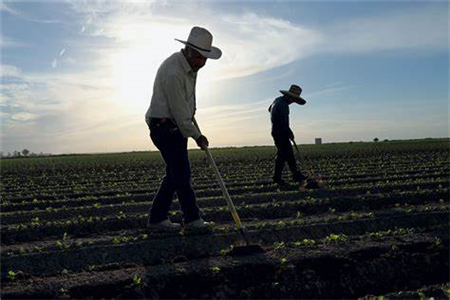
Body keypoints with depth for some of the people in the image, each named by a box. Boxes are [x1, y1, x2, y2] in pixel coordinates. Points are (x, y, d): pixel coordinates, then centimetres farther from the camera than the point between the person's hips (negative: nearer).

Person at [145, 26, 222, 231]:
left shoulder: (190, 65, 8)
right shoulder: (173, 72, -23)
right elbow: (179, 113, -21)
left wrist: (191, 112, 25)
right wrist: (196, 136, -13)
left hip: (176, 126, 10)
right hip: (165, 127, -10)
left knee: (175, 174, 9)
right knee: (182, 174, -7)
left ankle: (157, 219, 15)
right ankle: (192, 218, 3)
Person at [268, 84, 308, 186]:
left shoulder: (278, 100, 11)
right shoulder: (283, 105, -21)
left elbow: (270, 109, 29)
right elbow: (283, 123, -24)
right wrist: (290, 133, -10)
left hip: (276, 131, 11)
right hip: (281, 133, -11)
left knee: (289, 154, 13)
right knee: (282, 155, -6)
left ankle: (296, 175, 19)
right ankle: (277, 178, 1)